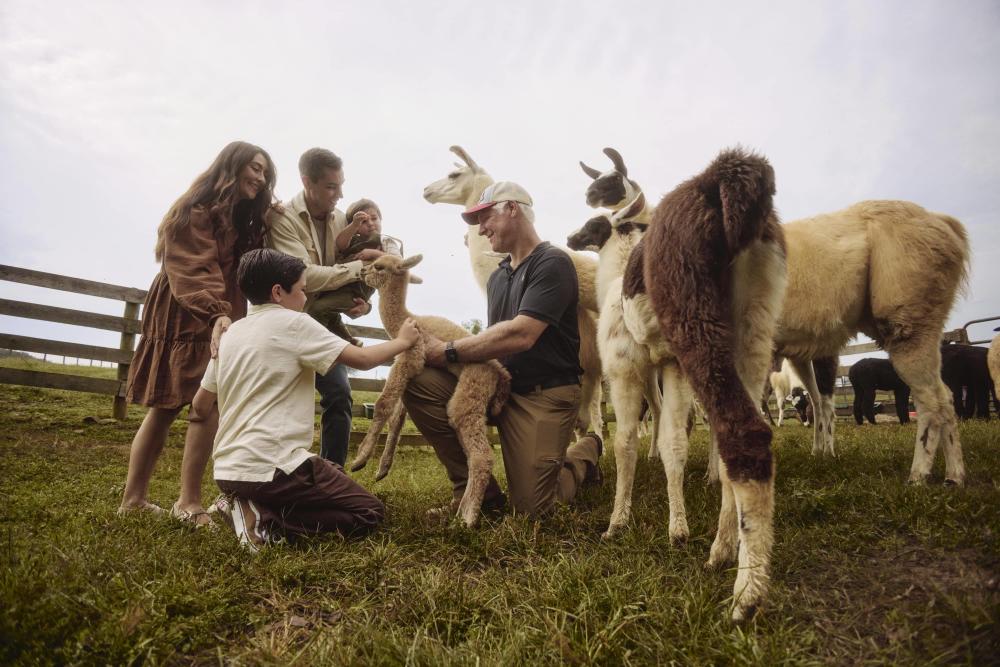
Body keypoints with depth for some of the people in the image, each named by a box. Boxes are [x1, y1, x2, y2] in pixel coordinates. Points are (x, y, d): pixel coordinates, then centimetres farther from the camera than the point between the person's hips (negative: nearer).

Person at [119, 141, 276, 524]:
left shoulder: (246, 219, 21)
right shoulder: (196, 210, -9)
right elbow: (191, 270, -22)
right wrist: (217, 313, -35)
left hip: (218, 321, 9)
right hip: (186, 319, -9)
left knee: (164, 409, 8)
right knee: (210, 403, -17)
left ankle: (134, 499, 13)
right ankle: (188, 503, -13)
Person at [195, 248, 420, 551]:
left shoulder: (231, 333, 13)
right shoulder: (292, 323, -8)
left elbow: (200, 404, 19)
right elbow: (362, 359, -10)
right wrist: (403, 340, 8)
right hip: (272, 467, -8)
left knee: (333, 473, 28)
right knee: (369, 512, 3)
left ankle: (252, 507, 5)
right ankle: (264, 520, -10)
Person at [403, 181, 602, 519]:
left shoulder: (552, 263, -12)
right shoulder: (497, 277, 14)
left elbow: (520, 336, -24)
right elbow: (496, 339, 13)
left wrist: (448, 351, -19)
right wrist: (448, 349, -5)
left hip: (544, 395, -6)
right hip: (500, 383, 7)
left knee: (531, 508, -6)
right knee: (418, 381, -15)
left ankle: (584, 453, 27)